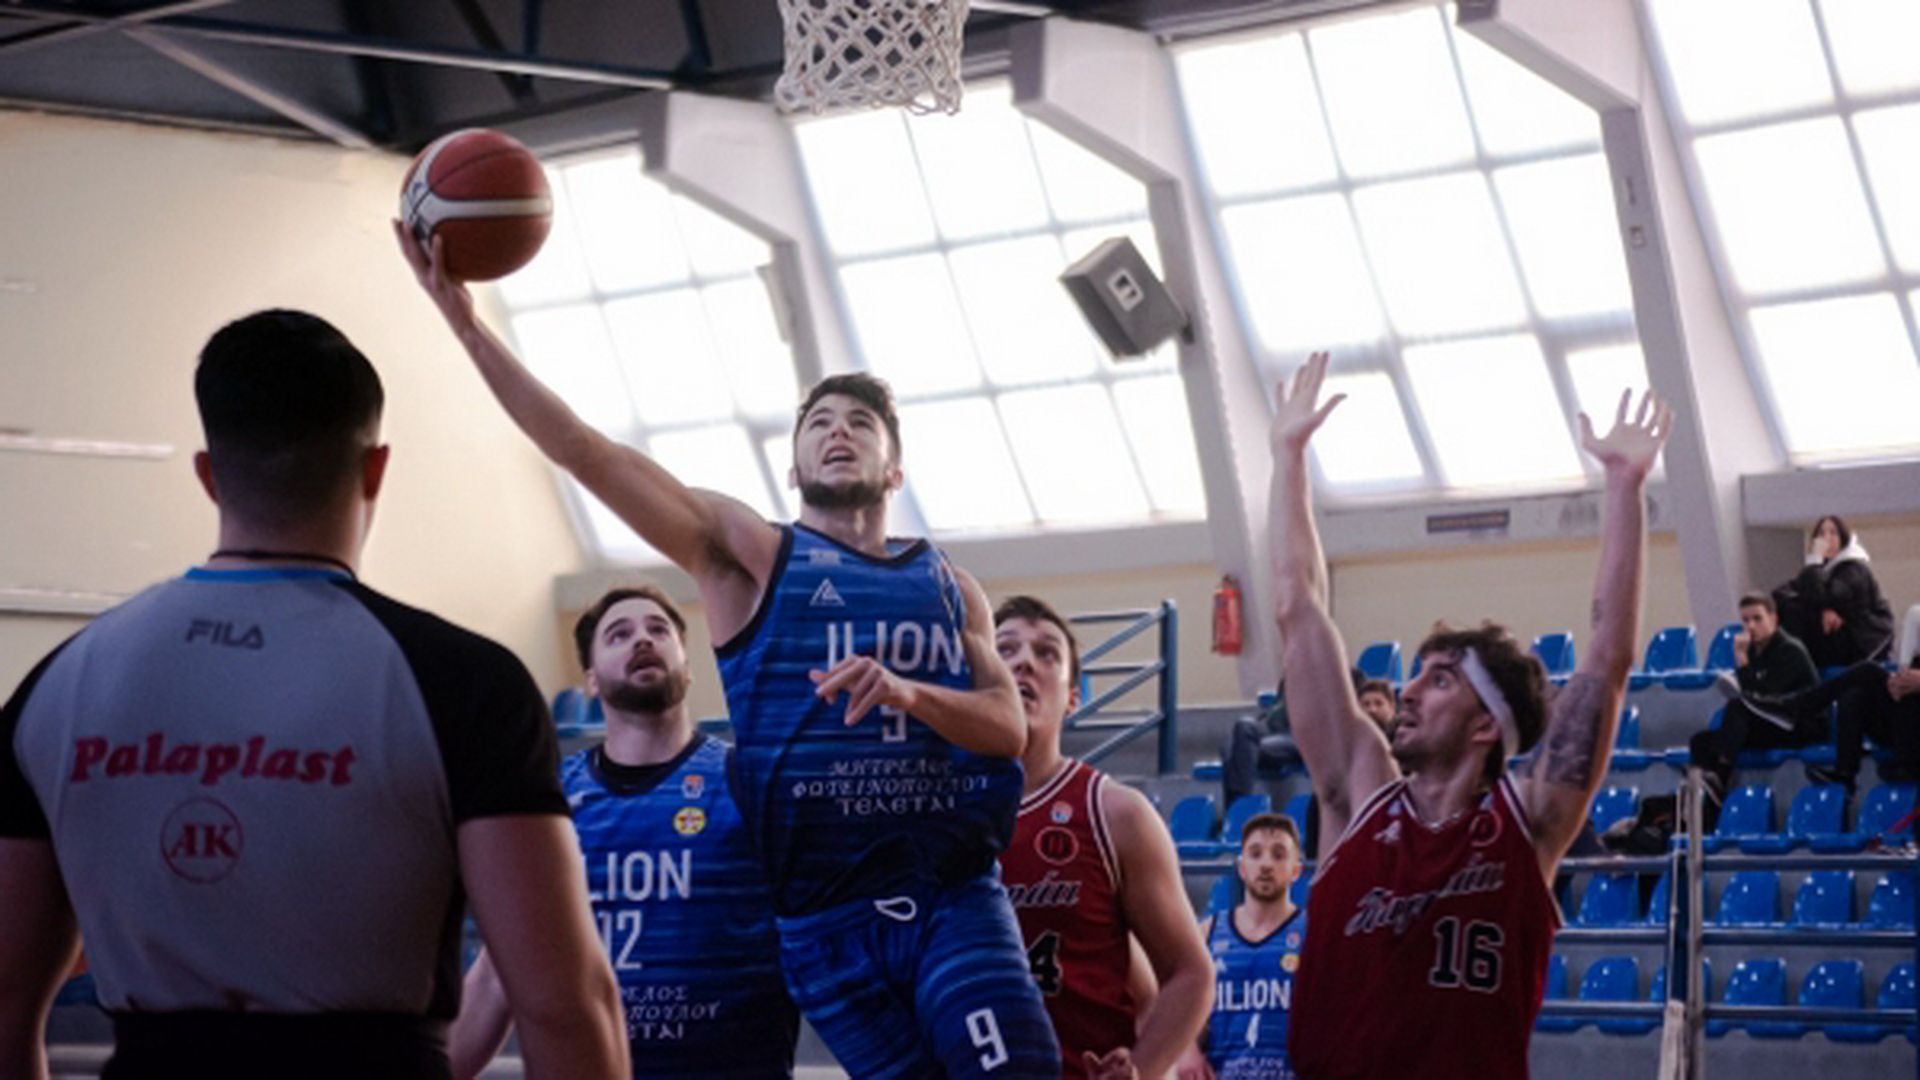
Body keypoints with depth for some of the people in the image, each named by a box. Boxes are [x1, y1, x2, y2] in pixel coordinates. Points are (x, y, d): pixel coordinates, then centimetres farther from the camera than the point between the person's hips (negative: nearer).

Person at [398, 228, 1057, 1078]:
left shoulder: (950, 588, 16)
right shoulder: (750, 555, 6)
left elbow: (1010, 727, 5)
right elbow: (586, 454, -2)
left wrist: (908, 692, -15)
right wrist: (465, 320, -8)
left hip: (955, 895, 2)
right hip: (825, 912, -2)